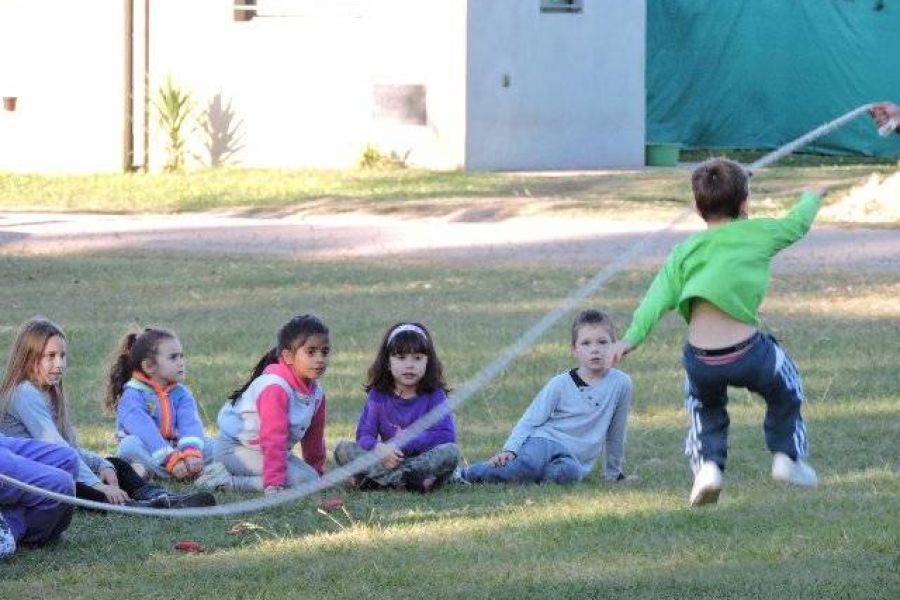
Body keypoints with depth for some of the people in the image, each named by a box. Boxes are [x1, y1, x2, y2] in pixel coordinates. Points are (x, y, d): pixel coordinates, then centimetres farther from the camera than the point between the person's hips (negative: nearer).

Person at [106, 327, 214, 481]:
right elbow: (144, 430, -24)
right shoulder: (132, 395, -10)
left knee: (210, 445, -15)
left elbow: (190, 423, -12)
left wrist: (191, 452, -33)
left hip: (174, 450, 5)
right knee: (132, 444, -33)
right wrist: (170, 459, -35)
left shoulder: (180, 393, 6)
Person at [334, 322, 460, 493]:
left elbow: (445, 436, -15)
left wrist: (401, 445, -20)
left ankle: (378, 478, -35)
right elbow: (364, 434, -4)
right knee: (342, 449, -16)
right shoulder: (378, 395, 3)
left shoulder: (434, 395, -2)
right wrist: (378, 448, -29)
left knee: (450, 452, -31)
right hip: (387, 459, 2)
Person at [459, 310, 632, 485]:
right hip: (543, 440, -1)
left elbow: (616, 433, 15)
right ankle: (467, 474, -23)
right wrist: (510, 449, -16)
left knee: (570, 472, -38)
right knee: (531, 462, -38)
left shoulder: (620, 383, 2)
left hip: (574, 458, 1)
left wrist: (613, 470, 24)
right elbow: (530, 420, 0)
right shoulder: (560, 384, 0)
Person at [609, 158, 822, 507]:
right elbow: (797, 223, 26)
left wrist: (632, 337, -9)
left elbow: (659, 297, -1)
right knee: (784, 386, 30)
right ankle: (787, 457, 31)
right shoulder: (758, 233, 8)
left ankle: (708, 463, 15)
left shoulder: (685, 251, 12)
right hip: (747, 353, -2)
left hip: (699, 360, 2)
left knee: (705, 403, 33)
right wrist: (812, 199, 47)